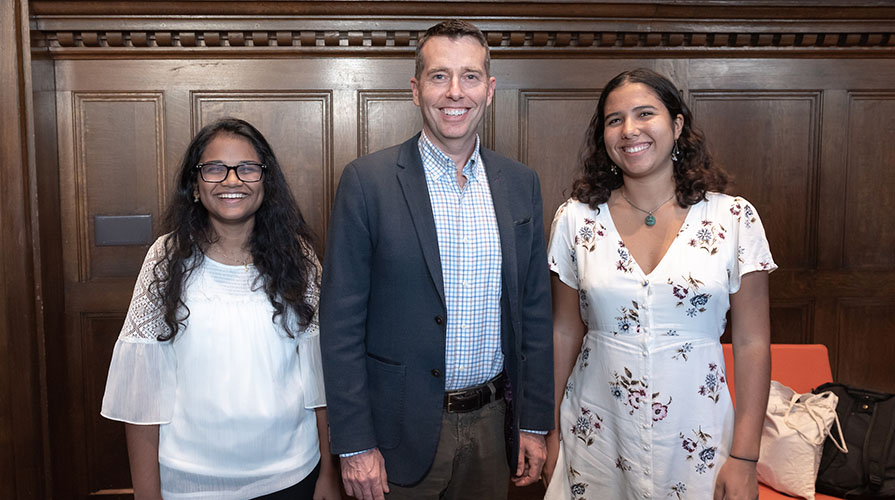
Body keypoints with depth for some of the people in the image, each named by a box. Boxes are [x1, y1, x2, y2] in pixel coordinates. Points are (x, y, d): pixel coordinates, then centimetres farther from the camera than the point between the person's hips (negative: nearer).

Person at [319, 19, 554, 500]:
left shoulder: (520, 183, 2)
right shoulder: (367, 181, -10)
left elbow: (534, 311, 6)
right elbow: (340, 323, -10)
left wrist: (535, 424, 5)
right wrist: (354, 445, -11)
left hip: (492, 423, 4)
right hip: (403, 428, -3)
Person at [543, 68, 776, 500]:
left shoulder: (735, 218, -6)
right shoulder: (576, 218, -3)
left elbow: (752, 344, -4)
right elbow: (564, 334, 3)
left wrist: (744, 460, -6)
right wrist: (551, 431, 5)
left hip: (697, 437, 0)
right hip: (597, 433, 1)